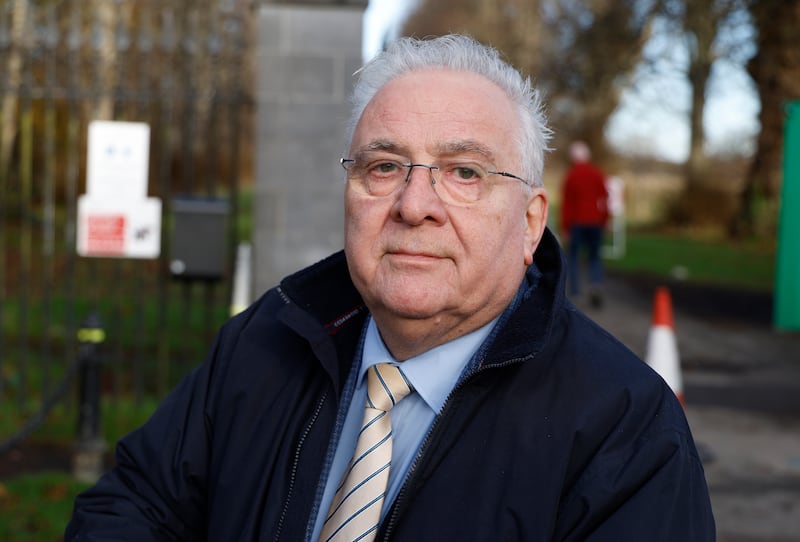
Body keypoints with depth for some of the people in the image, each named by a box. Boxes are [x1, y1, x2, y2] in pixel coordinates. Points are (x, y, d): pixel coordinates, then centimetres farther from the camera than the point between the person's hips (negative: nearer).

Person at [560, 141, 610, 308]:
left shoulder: (570, 175, -4)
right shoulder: (598, 174, 4)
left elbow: (567, 202, -4)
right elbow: (605, 199, 6)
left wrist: (565, 226, 0)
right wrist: (604, 221, 14)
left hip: (577, 223, -3)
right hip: (595, 222, 3)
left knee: (573, 256, 6)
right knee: (594, 257, 11)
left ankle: (575, 293, 0)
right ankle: (596, 283, -12)